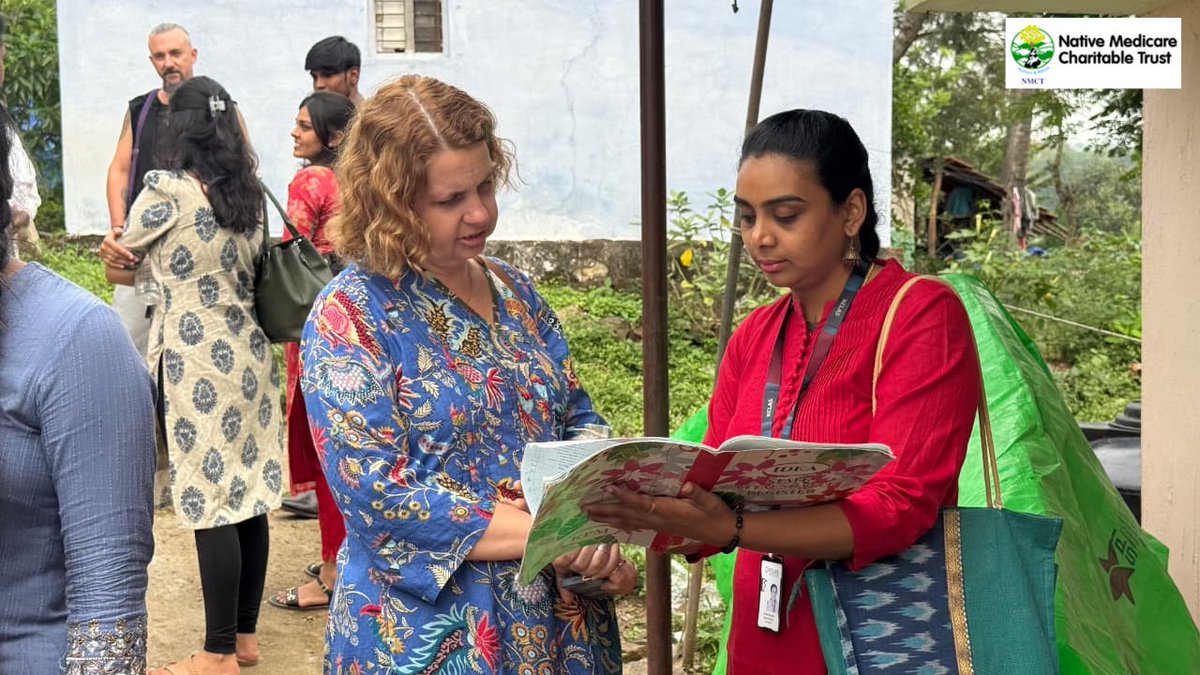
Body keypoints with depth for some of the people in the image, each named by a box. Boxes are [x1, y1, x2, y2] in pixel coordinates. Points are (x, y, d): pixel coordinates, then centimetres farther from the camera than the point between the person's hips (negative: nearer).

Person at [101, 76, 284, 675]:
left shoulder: (169, 190, -11)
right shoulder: (248, 195, 8)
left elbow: (123, 244, 7)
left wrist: (132, 270, 26)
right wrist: (145, 276, 16)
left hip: (198, 365, -7)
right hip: (249, 355, 7)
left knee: (212, 506, -1)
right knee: (248, 498, 12)